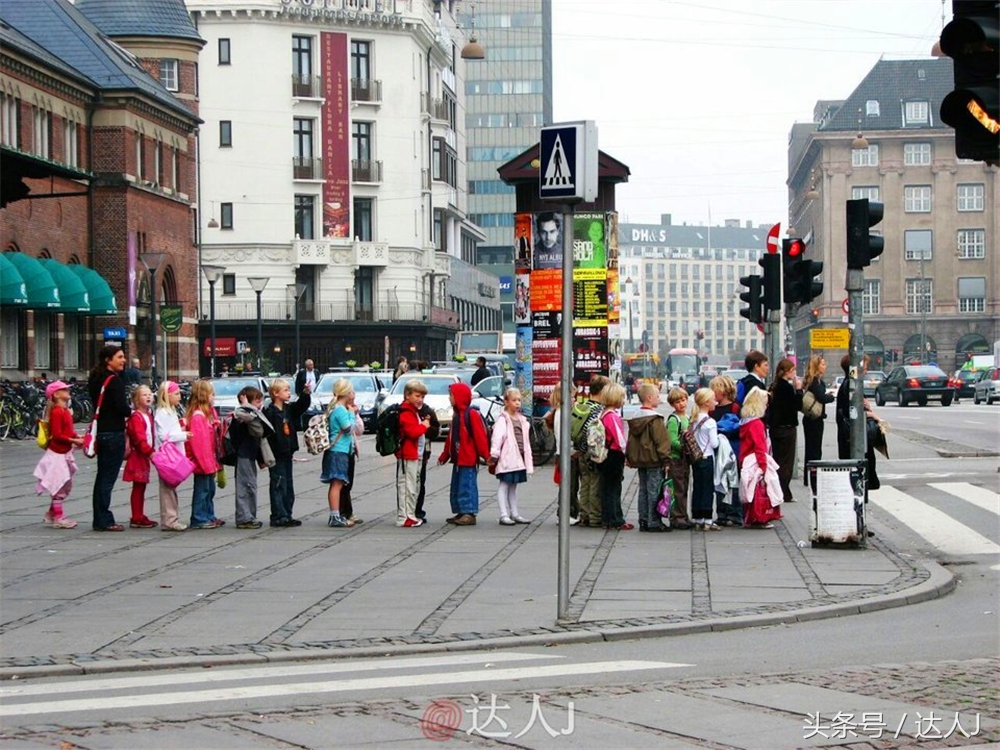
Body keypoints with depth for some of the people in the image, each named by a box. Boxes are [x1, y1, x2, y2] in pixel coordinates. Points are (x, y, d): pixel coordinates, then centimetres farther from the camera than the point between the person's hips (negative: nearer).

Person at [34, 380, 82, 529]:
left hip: (65, 453, 10)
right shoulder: (57, 412, -17)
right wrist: (74, 441, -22)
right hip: (57, 454, -10)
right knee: (59, 485, -4)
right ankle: (59, 518, 2)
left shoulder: (65, 411, 12)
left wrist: (77, 437, 1)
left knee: (65, 486, 15)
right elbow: (57, 435, -22)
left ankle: (51, 514, 26)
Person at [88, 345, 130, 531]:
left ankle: (100, 519, 18)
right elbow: (122, 407, -21)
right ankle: (104, 521, -4)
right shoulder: (114, 380, -15)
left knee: (102, 476, 14)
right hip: (113, 433, -9)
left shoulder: (96, 379, 12)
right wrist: (131, 413, 0)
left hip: (101, 431, 9)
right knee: (108, 477, -5)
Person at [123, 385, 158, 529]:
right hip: (138, 456, -9)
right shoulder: (136, 417, -15)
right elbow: (139, 438, -23)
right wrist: (150, 452, -27)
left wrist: (152, 451, 11)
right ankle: (136, 519, -2)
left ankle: (139, 516, 20)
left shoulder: (148, 415, 15)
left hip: (145, 455, 9)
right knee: (138, 487, -5)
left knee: (141, 487, 13)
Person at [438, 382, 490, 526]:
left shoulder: (472, 415, -12)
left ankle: (470, 514, -7)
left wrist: (485, 455, -19)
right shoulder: (457, 415, 14)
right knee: (456, 486, 12)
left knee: (467, 486, -9)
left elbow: (480, 436, -16)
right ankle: (461, 513, 19)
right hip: (458, 459, 9)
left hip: (469, 459, -9)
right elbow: (451, 437, 20)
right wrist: (444, 456, 23)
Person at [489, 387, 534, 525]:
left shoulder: (522, 420, 15)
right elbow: (497, 437, -18)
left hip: (519, 458, 8)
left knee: (513, 486, 15)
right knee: (504, 485, -3)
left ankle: (514, 514, 21)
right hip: (507, 458, -8)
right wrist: (494, 454, -26)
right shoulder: (503, 420, -8)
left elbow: (525, 441, 18)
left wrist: (528, 460, 16)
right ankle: (504, 515, -5)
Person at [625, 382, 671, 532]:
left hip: (640, 461, 8)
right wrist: (666, 460, -14)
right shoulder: (655, 419, -15)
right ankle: (654, 522, -3)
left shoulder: (635, 419, 10)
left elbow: (631, 441, 16)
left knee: (643, 490, 13)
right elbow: (661, 441, -17)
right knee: (654, 491, -4)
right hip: (654, 461, -8)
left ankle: (643, 521, 15)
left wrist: (630, 458, 22)